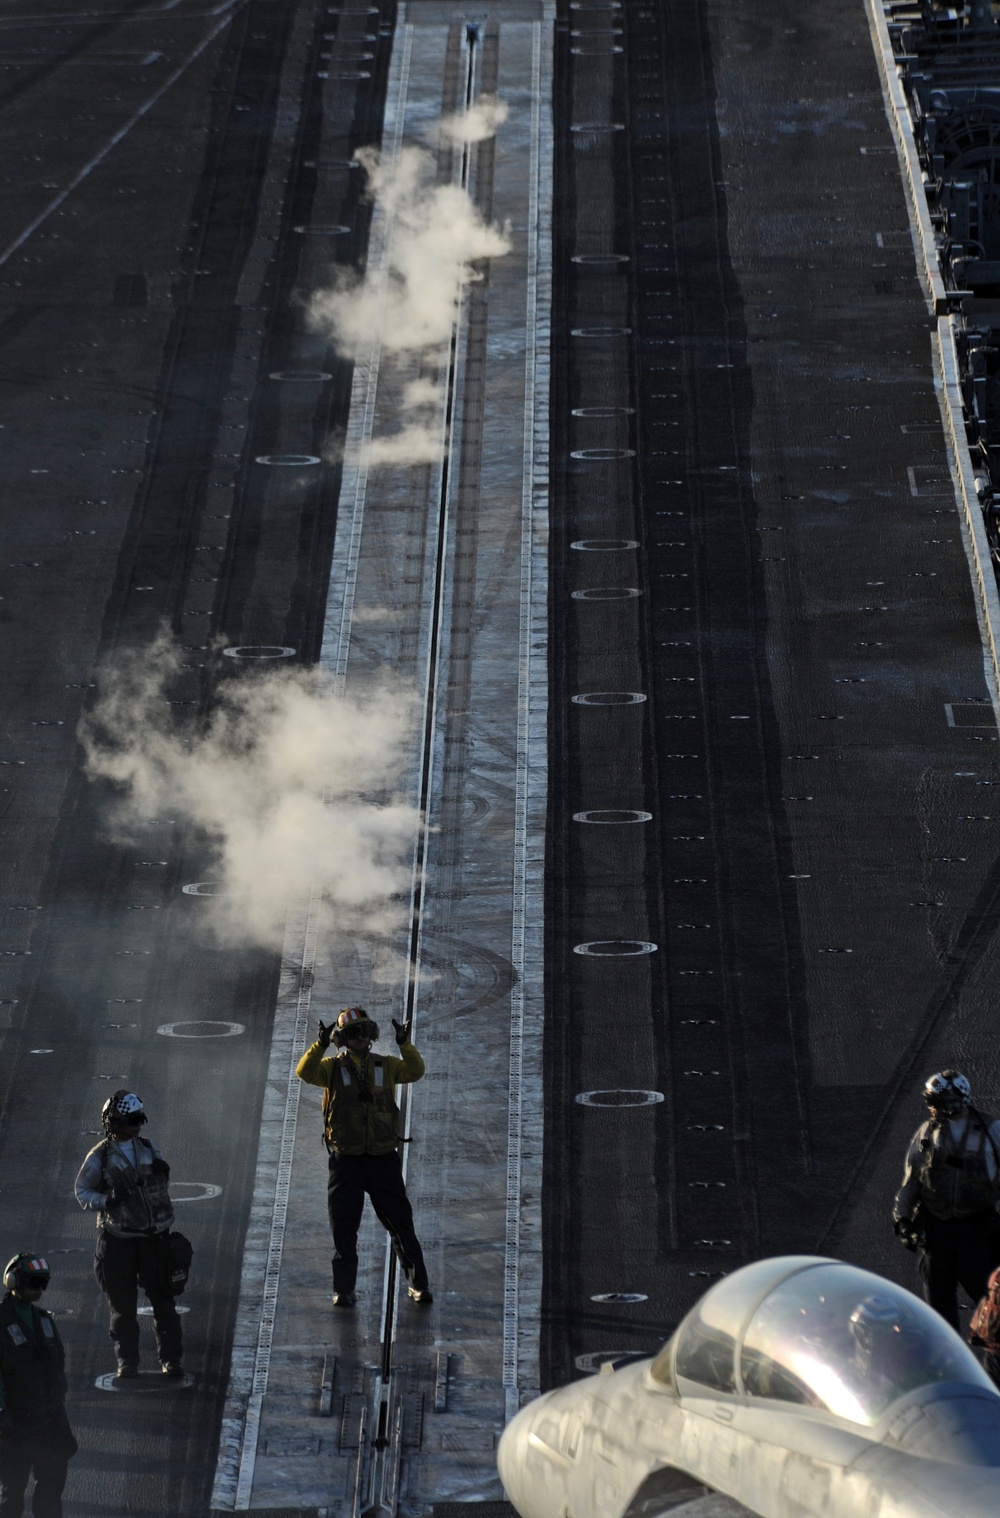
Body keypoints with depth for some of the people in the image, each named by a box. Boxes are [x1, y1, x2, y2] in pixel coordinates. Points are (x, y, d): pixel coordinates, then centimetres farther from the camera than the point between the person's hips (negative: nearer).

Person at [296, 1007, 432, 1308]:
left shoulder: (386, 1066, 7)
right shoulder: (333, 1067, 3)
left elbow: (414, 1071, -8)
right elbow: (305, 1072, -14)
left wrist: (404, 1044, -24)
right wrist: (320, 1045, -30)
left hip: (383, 1158, 1)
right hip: (346, 1159, -1)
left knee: (400, 1223, 3)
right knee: (343, 1229, 3)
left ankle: (418, 1283, 11)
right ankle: (344, 1290, 10)